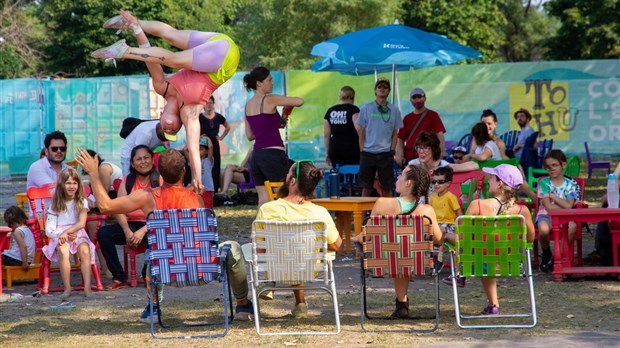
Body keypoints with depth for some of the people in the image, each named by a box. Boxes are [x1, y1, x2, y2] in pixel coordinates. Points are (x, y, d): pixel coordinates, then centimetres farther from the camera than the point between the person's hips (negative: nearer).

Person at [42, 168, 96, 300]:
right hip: (59, 236, 0)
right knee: (63, 251, -35)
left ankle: (87, 288, -39)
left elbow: (82, 223, -6)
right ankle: (67, 288, -33)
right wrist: (61, 235, -15)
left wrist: (66, 232, -20)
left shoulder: (82, 202, 8)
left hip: (78, 234, 0)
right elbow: (49, 229, 3)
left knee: (85, 251, -34)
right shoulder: (56, 205, 10)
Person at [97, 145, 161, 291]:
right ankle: (119, 278, -14)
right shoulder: (127, 181, 12)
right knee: (103, 233, -22)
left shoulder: (160, 180, 0)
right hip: (131, 224, 4)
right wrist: (127, 231, -17)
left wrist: (143, 231, -22)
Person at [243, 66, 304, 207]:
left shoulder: (248, 105, 13)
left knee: (263, 199, 8)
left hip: (257, 155, 7)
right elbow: (299, 101, -15)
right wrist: (288, 106, 6)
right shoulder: (269, 100, -9)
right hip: (273, 154, -7)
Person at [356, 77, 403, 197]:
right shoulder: (366, 108, 4)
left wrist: (392, 151, -1)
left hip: (385, 154, 1)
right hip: (368, 153, 0)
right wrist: (362, 150, -2)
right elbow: (361, 131, 5)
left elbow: (395, 133, 9)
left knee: (386, 188, 1)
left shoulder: (394, 110, 7)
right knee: (366, 187, 2)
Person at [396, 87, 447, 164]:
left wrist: (442, 151, -18)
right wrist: (400, 155, -1)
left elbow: (439, 134, -4)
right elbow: (401, 138, 13)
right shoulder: (407, 118, 14)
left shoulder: (433, 115, 5)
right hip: (409, 158, 3)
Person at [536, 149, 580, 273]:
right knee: (544, 229, -37)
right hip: (546, 216, -1)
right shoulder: (544, 183, 0)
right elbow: (548, 207, -8)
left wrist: (553, 196, -9)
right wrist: (565, 206, -7)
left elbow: (569, 206, -10)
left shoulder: (570, 184, 4)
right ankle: (546, 254, -2)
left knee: (572, 226, -35)